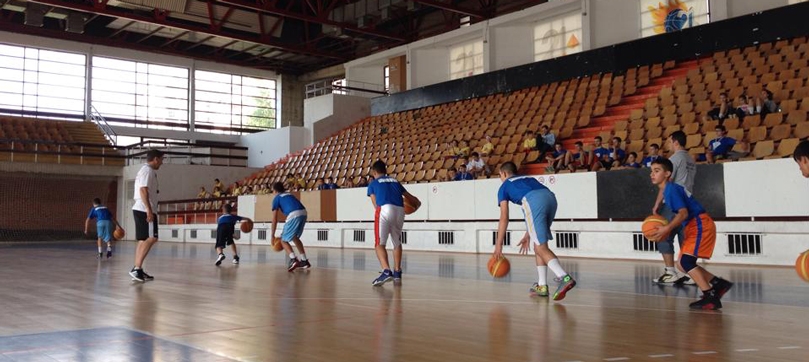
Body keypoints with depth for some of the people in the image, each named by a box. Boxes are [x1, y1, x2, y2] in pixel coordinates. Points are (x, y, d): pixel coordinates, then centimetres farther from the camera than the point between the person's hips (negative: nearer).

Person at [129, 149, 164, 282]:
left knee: (143, 240, 11)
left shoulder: (145, 170, 20)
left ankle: (137, 270, 11)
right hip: (145, 210, -10)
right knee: (151, 238, -12)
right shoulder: (148, 170, -10)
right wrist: (149, 210, -23)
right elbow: (143, 190, -20)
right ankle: (137, 268, -16)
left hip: (140, 209, 10)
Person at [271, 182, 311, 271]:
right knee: (295, 237, 28)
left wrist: (272, 235, 17)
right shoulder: (289, 194, 33)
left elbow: (275, 218, 10)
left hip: (294, 215, -7)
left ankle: (293, 259, -17)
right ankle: (304, 261, 27)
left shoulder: (276, 198, 14)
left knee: (283, 240, 6)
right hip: (303, 213, 7)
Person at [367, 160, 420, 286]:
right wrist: (417, 204, 53)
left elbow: (376, 204, 10)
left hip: (385, 209, -4)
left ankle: (386, 271, -23)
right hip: (400, 211, 4)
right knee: (397, 243, 23)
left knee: (380, 244, -3)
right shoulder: (395, 181, 27)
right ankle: (397, 272, 27)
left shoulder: (373, 184, 18)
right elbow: (409, 196, 33)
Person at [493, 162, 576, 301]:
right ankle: (542, 286, 18)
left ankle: (565, 278, -26)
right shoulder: (528, 178, 41)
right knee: (539, 243, 19)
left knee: (540, 247, -5)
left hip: (533, 201, -6)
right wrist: (528, 235, 46)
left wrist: (498, 245, 19)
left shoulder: (504, 187, 26)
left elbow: (504, 218, 17)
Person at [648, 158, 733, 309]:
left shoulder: (672, 189, -15)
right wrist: (665, 229, 7)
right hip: (694, 227, 10)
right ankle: (719, 284, 17)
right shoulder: (667, 190, 15)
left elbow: (683, 213, -24)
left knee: (686, 261, -18)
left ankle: (710, 297, -15)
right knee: (682, 264, 9)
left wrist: (667, 229, -29)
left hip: (701, 225, -10)